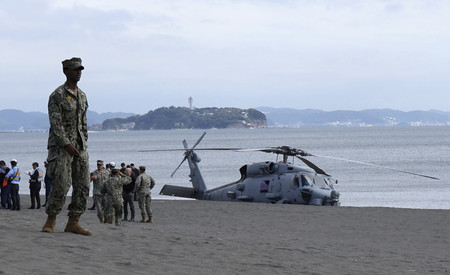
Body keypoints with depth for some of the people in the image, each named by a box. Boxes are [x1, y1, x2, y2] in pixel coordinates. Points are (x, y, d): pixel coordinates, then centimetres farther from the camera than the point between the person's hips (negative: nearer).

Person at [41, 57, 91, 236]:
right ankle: (50, 221, -2)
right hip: (61, 146, -7)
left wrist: (84, 145, 14)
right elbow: (55, 123, -14)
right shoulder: (57, 96, -7)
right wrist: (67, 145, -20)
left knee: (83, 185, 0)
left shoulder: (82, 96, 15)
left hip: (79, 146, 7)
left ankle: (73, 223, 5)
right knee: (62, 184, -14)